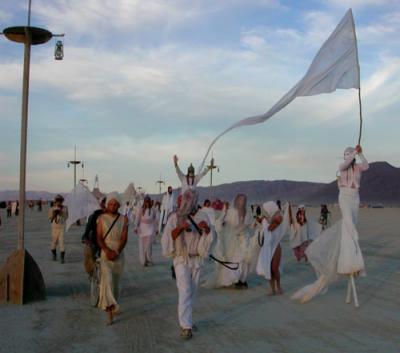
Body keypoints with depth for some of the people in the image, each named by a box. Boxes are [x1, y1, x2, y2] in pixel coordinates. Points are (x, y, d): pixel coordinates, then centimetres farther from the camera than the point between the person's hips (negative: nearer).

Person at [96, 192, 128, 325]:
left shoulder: (123, 219, 4)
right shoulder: (101, 218, 1)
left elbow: (124, 238, -2)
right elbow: (99, 238, -4)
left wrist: (117, 252, -16)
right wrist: (107, 250, -19)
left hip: (119, 254, 2)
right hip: (105, 253, -2)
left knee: (116, 281, 11)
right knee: (107, 279, -20)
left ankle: (111, 307, 31)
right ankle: (110, 310, -26)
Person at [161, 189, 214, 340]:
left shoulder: (202, 216, -3)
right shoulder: (175, 217, -9)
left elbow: (209, 238, -4)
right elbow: (167, 237, -15)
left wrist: (207, 228, -25)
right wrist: (180, 227, -30)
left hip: (197, 259, 3)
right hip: (181, 259, -3)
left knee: (191, 292, 13)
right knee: (185, 291, -12)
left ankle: (186, 319, 31)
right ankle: (186, 326, -7)